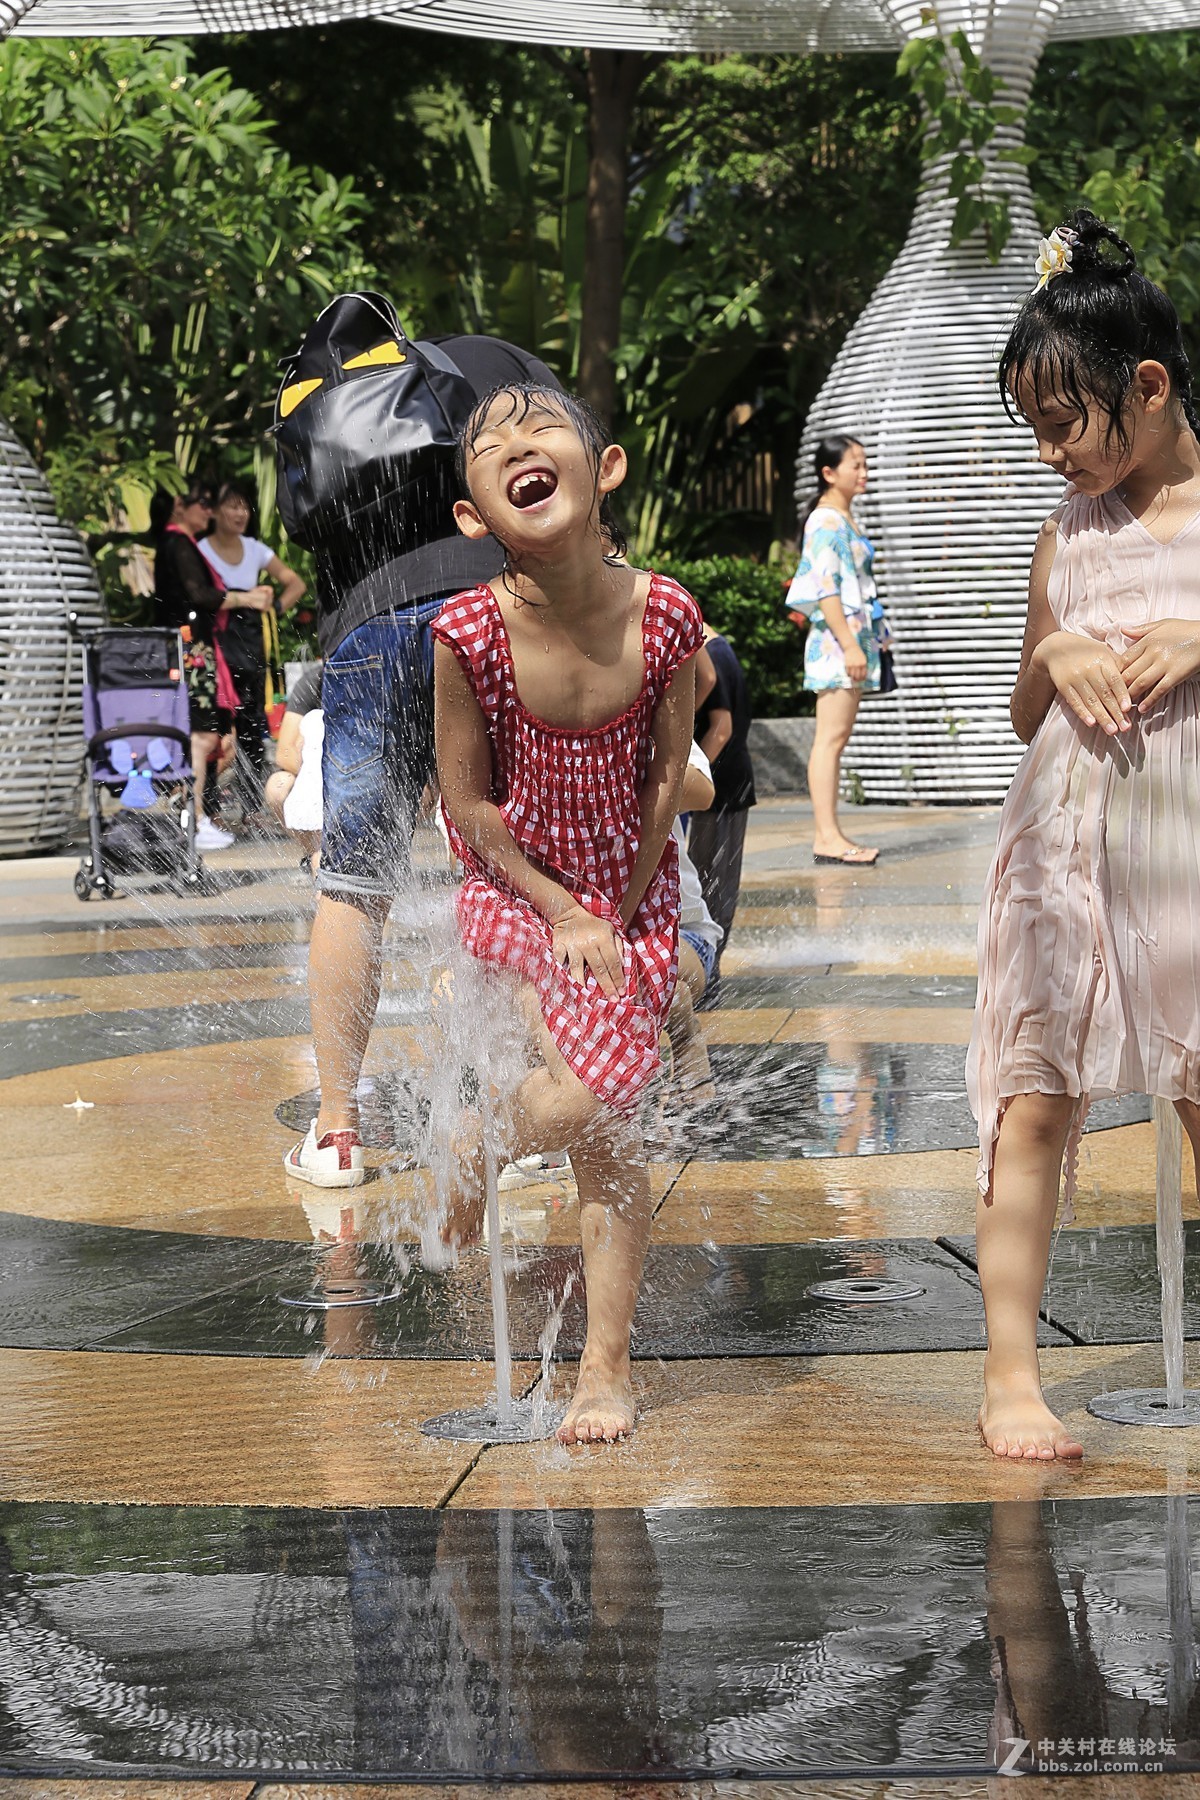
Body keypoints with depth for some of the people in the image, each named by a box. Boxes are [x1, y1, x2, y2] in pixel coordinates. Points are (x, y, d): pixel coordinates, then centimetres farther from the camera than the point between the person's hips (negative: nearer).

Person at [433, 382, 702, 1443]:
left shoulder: (663, 616, -18)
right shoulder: (469, 634, -22)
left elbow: (670, 775, -6)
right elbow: (466, 801, -11)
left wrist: (621, 913, -6)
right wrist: (566, 915, -11)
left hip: (634, 889, 2)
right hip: (517, 886, -1)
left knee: (611, 1126, 0)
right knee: (599, 1097, -16)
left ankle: (605, 1368, 13)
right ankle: (473, 1156, 18)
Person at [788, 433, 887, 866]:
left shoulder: (845, 519, 18)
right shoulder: (827, 521, -11)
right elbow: (825, 588, -18)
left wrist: (872, 637, 21)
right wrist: (849, 644, -22)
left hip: (853, 637, 10)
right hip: (837, 639, -10)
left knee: (836, 738, 7)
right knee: (831, 737, -10)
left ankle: (827, 836, 8)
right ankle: (828, 837, -12)